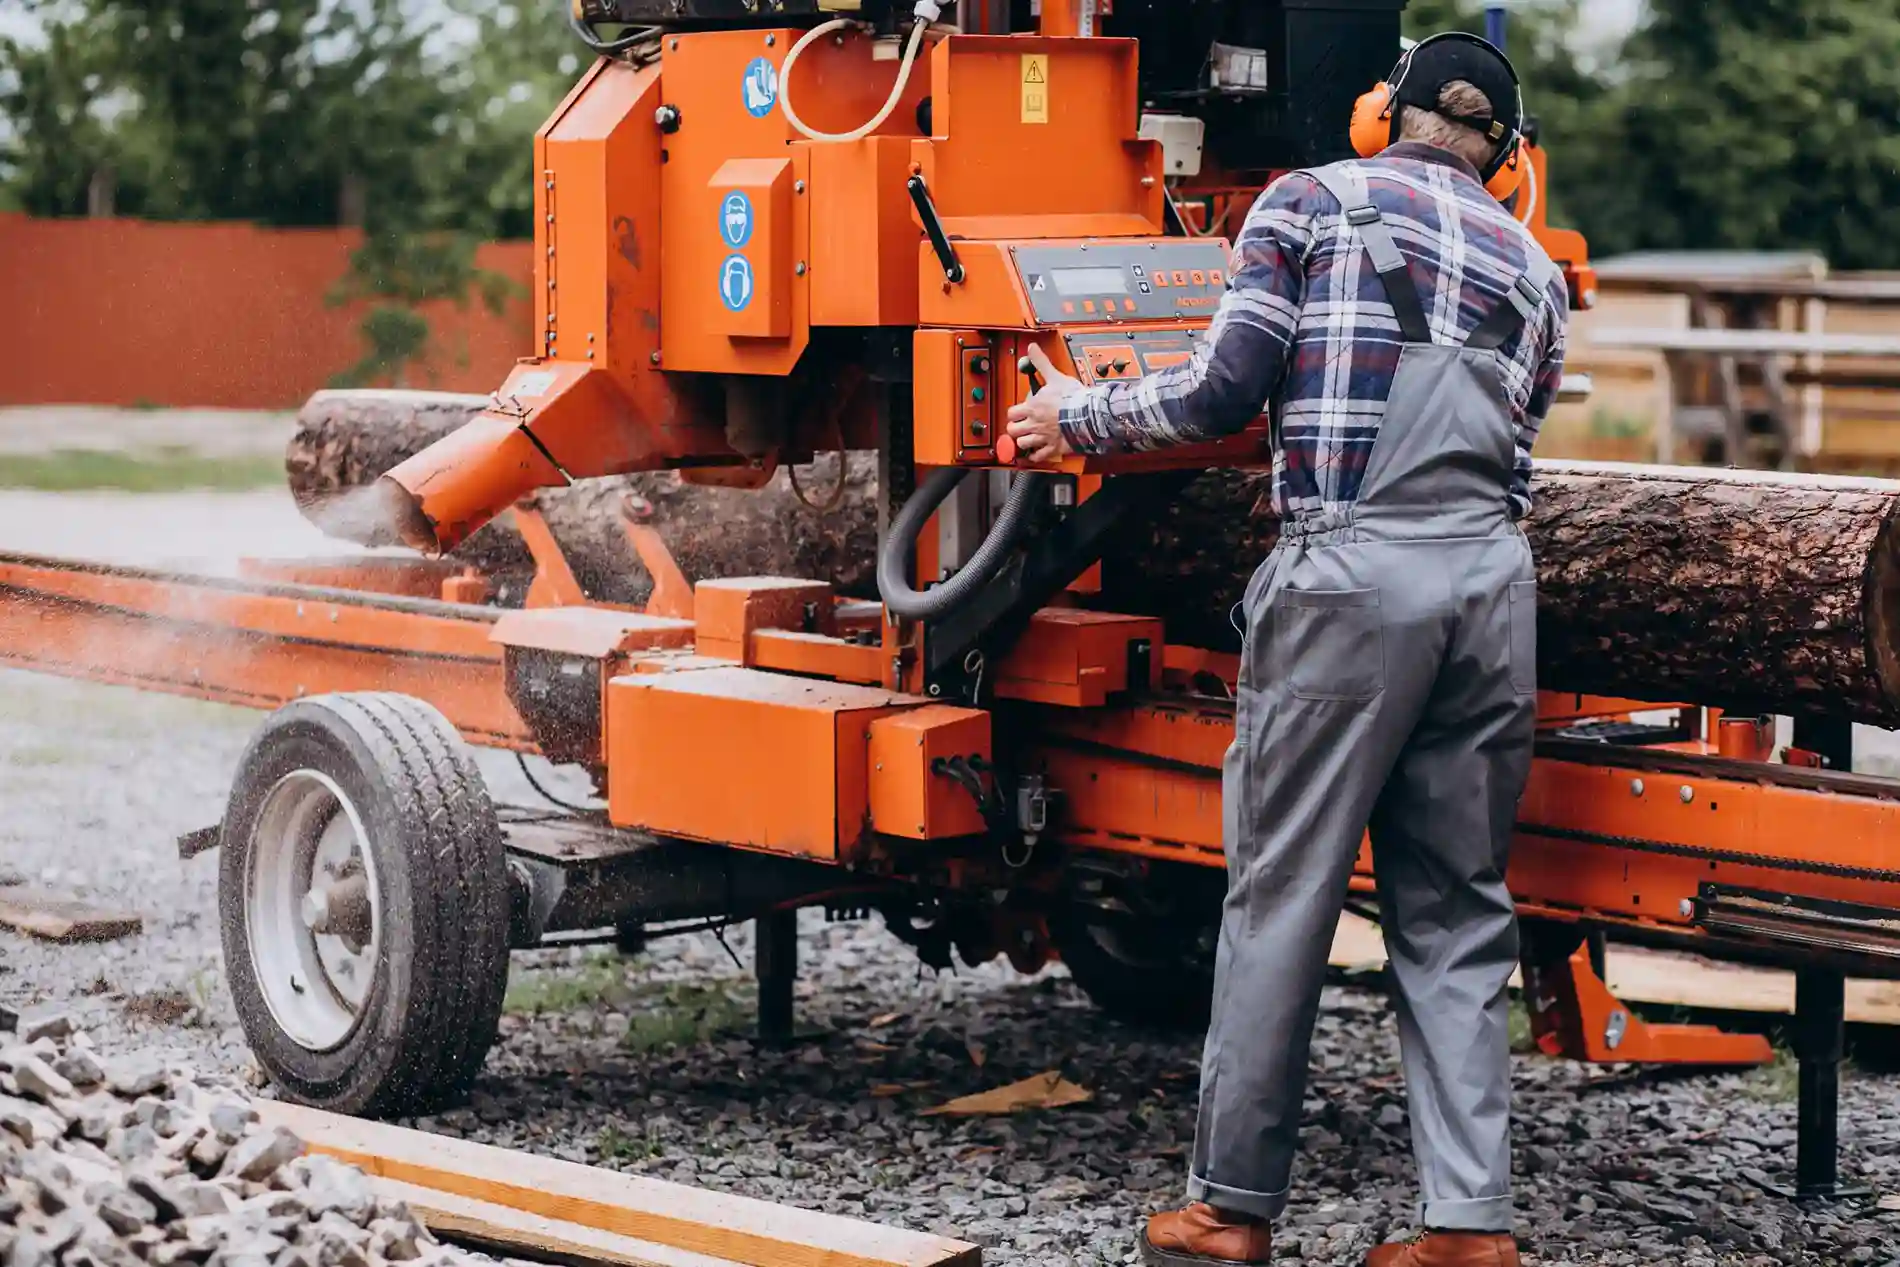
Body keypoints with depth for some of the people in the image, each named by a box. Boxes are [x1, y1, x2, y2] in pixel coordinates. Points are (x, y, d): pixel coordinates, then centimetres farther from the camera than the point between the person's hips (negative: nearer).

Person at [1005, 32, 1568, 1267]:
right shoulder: (1532, 267, 19)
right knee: (1459, 910, 9)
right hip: (1493, 576, 4)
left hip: (1352, 572, -4)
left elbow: (1229, 389, -1)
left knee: (1282, 894, 3)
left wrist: (1082, 415, 13)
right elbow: (1511, 442, 17)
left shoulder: (1310, 201, 7)